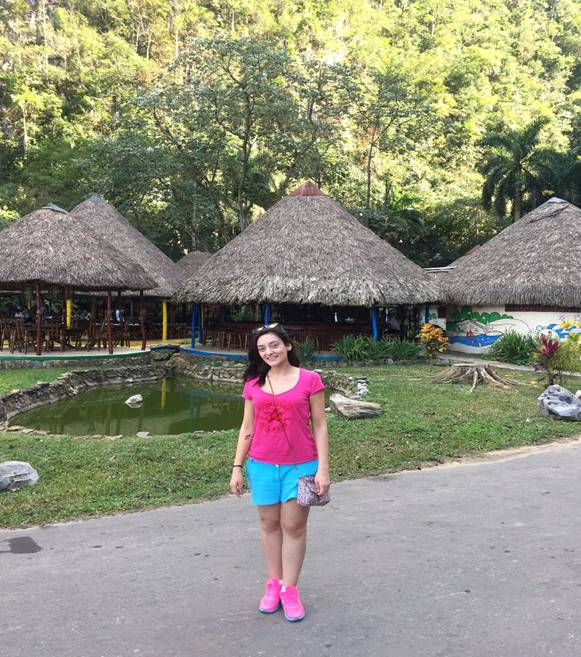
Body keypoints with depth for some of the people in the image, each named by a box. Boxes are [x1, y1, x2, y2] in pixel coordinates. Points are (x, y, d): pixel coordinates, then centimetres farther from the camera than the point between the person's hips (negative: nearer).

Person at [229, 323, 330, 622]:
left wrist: (323, 468, -7)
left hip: (300, 466, -3)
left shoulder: (309, 380, -6)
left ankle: (290, 589, 18)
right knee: (269, 524, 12)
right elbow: (247, 429, 9)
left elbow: (319, 426, -3)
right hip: (262, 466, 3)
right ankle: (273, 584, 26)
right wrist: (237, 467, 5)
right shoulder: (253, 384, 3)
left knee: (294, 526, 5)